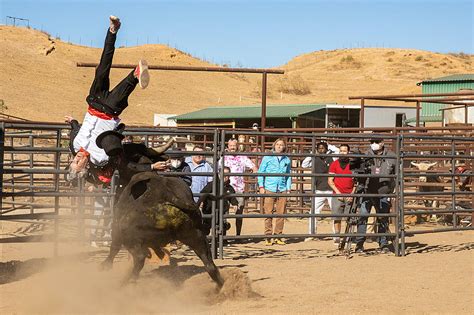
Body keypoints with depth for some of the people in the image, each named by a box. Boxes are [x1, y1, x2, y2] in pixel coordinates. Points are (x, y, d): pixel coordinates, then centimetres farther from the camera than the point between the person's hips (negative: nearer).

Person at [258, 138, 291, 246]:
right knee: (268, 213, -5)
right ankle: (268, 236, 1)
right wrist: (261, 186, -1)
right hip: (269, 189, -2)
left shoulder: (287, 160, 13)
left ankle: (278, 236, 9)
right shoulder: (267, 158, 6)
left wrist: (288, 188, 11)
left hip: (282, 190, 2)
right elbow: (260, 172, 8)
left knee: (281, 214, 0)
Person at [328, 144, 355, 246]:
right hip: (337, 194, 0)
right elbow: (330, 181, 5)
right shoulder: (334, 164, 7)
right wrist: (337, 192, -7)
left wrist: (352, 193, -2)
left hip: (349, 195, 0)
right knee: (337, 218, -2)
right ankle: (337, 237, 3)